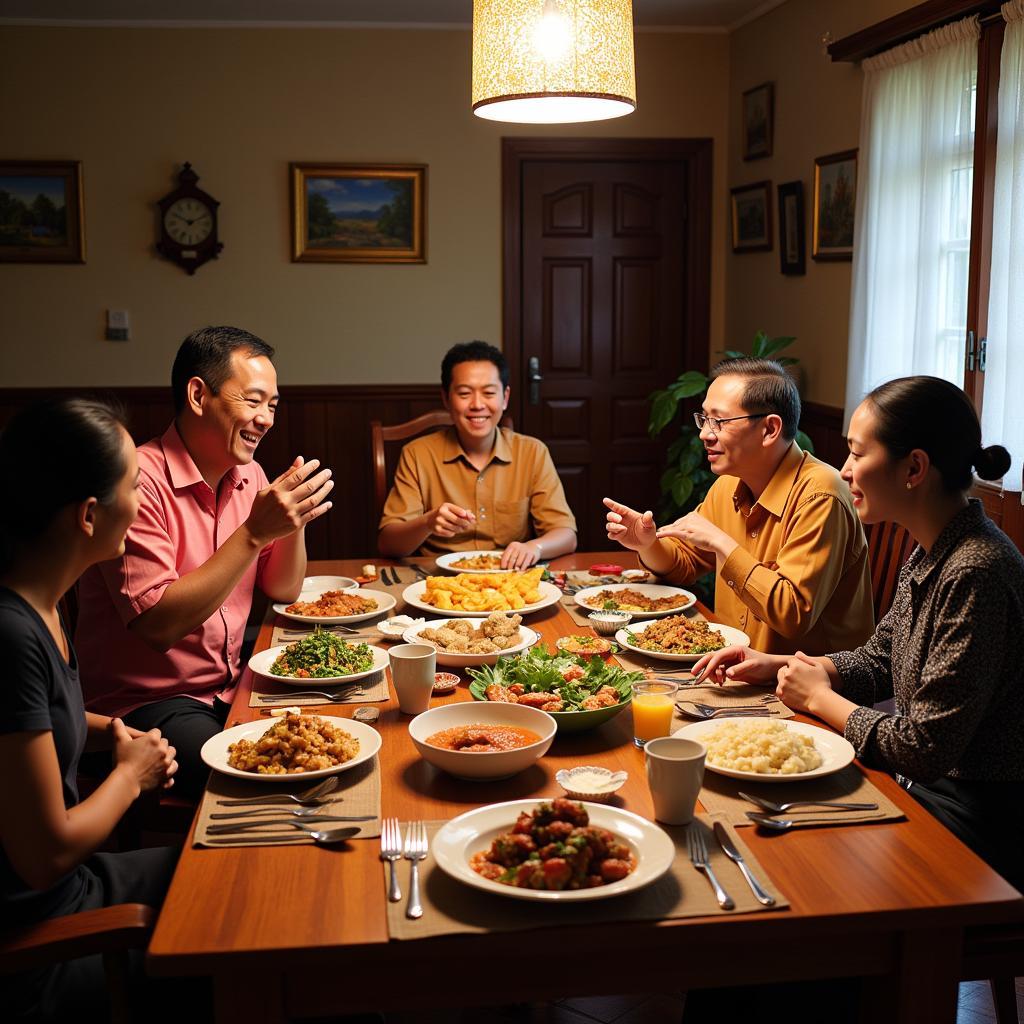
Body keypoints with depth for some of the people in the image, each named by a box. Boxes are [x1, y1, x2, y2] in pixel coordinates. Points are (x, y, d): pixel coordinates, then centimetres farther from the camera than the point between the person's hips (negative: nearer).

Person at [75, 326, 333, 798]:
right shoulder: (139, 482, -19)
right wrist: (256, 532, -29)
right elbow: (159, 624, -27)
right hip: (143, 703, -8)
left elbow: (282, 591, 10)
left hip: (229, 686, 8)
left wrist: (294, 520, -10)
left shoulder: (247, 475, 6)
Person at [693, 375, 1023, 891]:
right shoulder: (930, 553, 3)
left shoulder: (976, 573, -27)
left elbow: (923, 749, -25)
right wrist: (776, 666, 2)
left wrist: (819, 697, -10)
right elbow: (877, 662, 17)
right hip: (925, 787, 8)